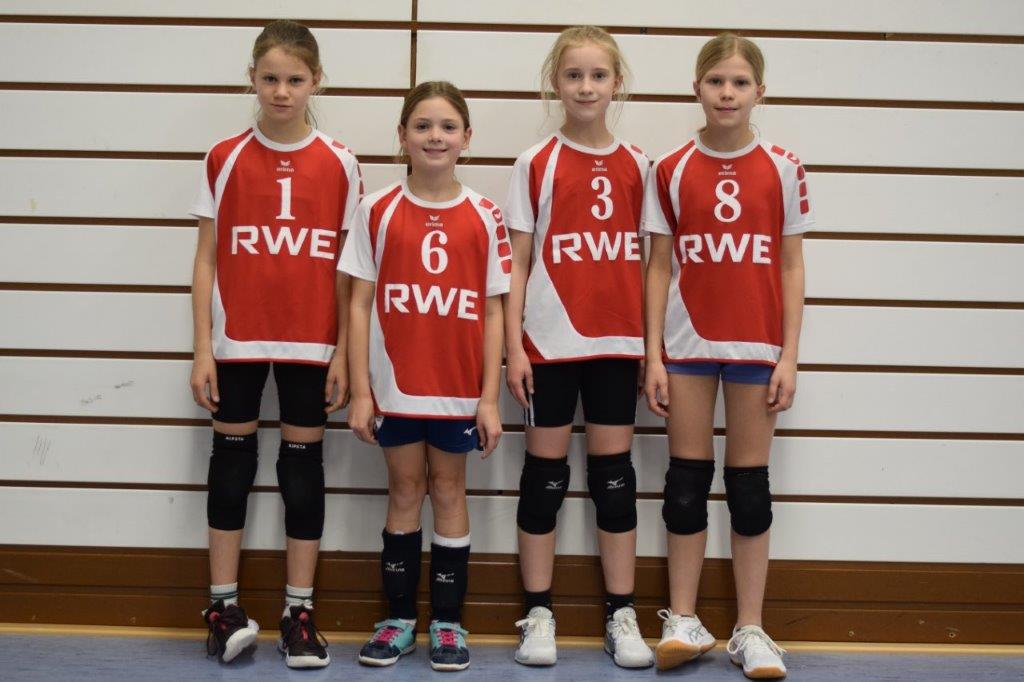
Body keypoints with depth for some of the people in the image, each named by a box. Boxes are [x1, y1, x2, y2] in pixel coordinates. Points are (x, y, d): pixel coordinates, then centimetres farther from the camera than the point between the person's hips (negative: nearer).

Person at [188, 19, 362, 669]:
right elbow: (206, 258, 2)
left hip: (311, 342, 0)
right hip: (239, 340, 0)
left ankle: (300, 613, 14)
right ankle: (224, 605, 17)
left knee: (304, 465, 6)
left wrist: (344, 351, -3)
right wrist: (202, 349, -2)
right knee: (233, 458, 8)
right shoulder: (225, 159, 0)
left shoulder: (340, 164, -1)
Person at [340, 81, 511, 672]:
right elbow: (360, 303, 0)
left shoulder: (483, 216, -1)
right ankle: (399, 619, 20)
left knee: (449, 490, 9)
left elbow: (493, 311, 0)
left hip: (458, 385, 0)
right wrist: (360, 390, -4)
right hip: (394, 382, 0)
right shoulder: (379, 211, -1)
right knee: (405, 490, 10)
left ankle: (449, 623, 18)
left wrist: (490, 397, -4)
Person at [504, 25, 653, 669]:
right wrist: (513, 346, -7)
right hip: (550, 342, -2)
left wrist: (655, 343, 3)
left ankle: (622, 615, 14)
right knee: (547, 472, 5)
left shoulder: (636, 165, 6)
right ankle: (539, 615, 14)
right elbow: (519, 263, 0)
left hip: (616, 342, 2)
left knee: (615, 471, 6)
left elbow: (647, 259, 8)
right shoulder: (536, 164, 0)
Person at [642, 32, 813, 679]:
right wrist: (653, 355, -1)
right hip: (688, 342, 1)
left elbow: (791, 267, 2)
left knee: (750, 483, 5)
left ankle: (751, 630, 12)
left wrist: (789, 355, -3)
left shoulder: (782, 169, 1)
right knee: (688, 481, 6)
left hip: (756, 344, -1)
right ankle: (684, 622, 15)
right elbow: (659, 267, 4)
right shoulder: (672, 170, 2)